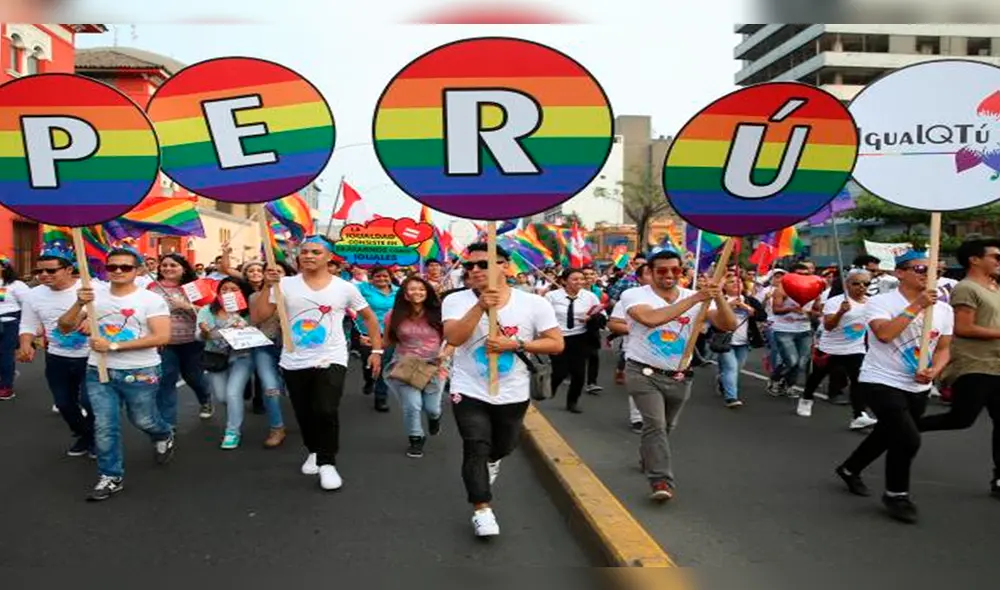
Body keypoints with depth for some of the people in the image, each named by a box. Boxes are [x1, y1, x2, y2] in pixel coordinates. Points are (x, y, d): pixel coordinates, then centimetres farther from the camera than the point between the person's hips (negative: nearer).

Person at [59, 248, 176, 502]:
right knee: (104, 426, 1)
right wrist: (79, 304, -19)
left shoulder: (151, 299, -11)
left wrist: (113, 346, -21)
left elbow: (162, 337, -20)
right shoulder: (94, 296, 1)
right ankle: (111, 477, 17)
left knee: (143, 421, 14)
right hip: (99, 372, 3)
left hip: (140, 373, -3)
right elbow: (65, 328, 2)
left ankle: (164, 436, 48)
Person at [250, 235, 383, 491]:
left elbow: (369, 317, 10)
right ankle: (314, 451, 41)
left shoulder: (345, 288, -2)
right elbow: (256, 318, -7)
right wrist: (267, 286, -17)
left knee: (326, 411, -18)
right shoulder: (285, 285, -2)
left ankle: (327, 462, 1)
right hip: (293, 363, 2)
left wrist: (377, 350, 5)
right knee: (304, 414, 14)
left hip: (330, 361, -2)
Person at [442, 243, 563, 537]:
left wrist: (514, 344, -21)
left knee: (503, 447, 22)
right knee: (475, 449, -10)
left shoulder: (534, 303, -11)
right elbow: (453, 338, -24)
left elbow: (556, 344, -10)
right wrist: (481, 306, -33)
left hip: (513, 394, 2)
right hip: (469, 391, -2)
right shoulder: (456, 301, -9)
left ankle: (491, 461, 58)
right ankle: (482, 510, 6)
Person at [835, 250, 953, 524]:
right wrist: (916, 306, -27)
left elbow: (943, 349, 8)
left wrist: (933, 371, -13)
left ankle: (850, 470, 43)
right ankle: (896, 494, 7)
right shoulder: (880, 302, -14)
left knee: (887, 435, 19)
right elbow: (884, 334, -30)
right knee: (908, 439, -16)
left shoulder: (943, 309, 3)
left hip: (919, 388, 7)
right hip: (881, 383, -7)